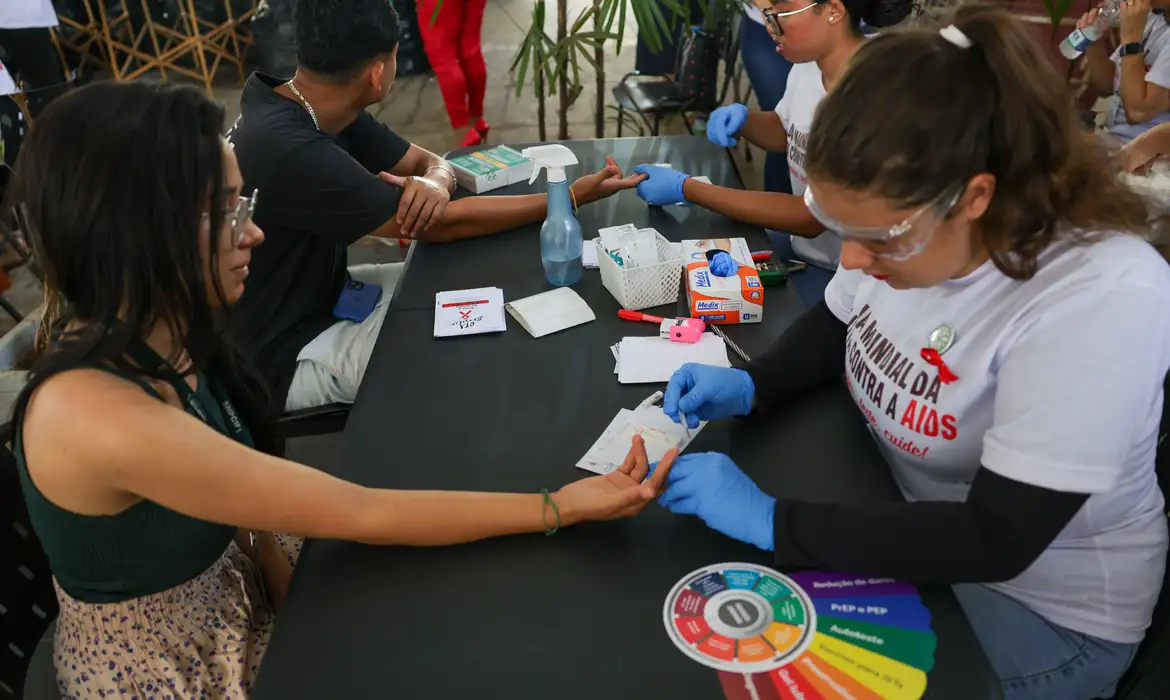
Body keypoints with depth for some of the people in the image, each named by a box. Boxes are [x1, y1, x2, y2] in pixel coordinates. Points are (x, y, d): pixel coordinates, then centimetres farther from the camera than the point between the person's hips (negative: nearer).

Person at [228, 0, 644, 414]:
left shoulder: (322, 110, -5)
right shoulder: (287, 150, -33)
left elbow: (430, 162, 3)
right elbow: (441, 226, -28)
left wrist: (434, 183, -23)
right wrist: (571, 199, -20)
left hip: (321, 298, 8)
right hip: (284, 355, -8)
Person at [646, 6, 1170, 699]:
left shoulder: (1104, 298, -33)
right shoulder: (902, 223, -14)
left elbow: (995, 540, -32)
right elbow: (835, 325, 6)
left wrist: (771, 519, -32)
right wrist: (749, 386, -13)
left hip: (1046, 606, -5)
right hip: (908, 520, 6)